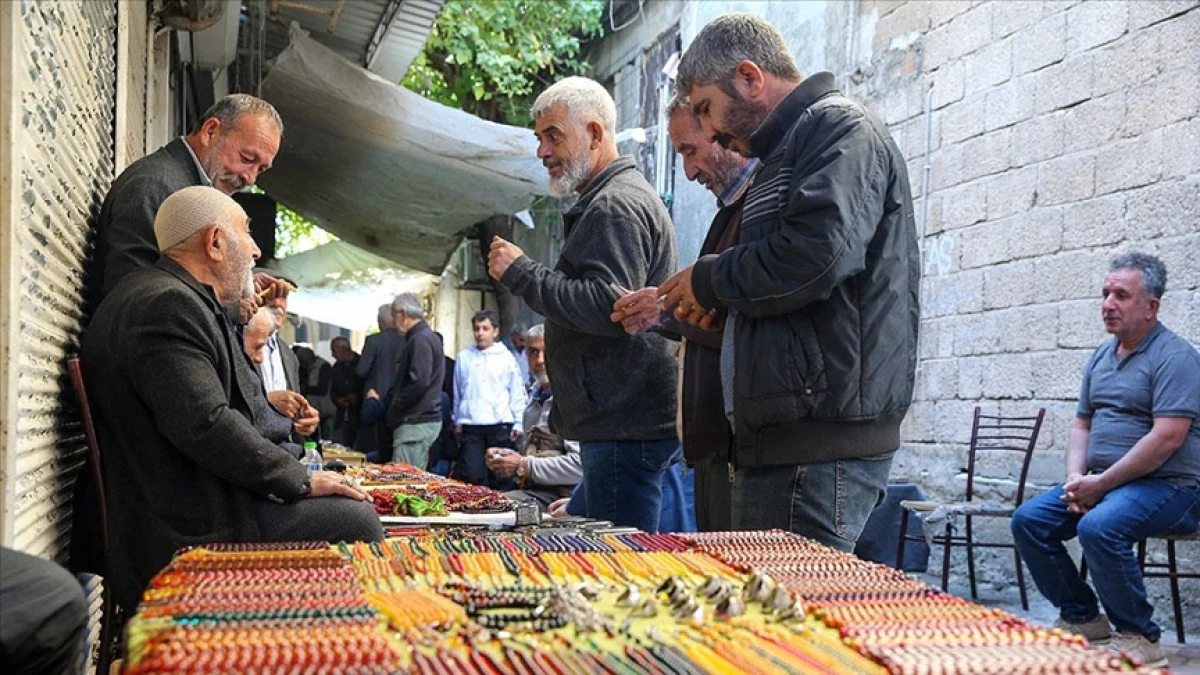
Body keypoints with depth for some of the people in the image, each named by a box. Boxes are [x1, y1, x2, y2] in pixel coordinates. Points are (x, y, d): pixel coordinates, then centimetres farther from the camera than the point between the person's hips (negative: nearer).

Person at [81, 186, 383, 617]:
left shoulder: (169, 297, 17)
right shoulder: (166, 303, -17)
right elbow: (205, 425, -25)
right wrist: (301, 480, -17)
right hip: (188, 532, -11)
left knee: (354, 511, 11)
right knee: (354, 518, -10)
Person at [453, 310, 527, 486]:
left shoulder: (506, 357, 3)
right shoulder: (463, 357, 9)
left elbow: (517, 393, 4)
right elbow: (458, 394, 16)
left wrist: (518, 423, -1)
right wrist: (457, 421, 15)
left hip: (501, 427, -1)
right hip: (471, 427, 1)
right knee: (472, 475, -7)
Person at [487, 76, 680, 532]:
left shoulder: (616, 206, -13)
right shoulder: (618, 199, 23)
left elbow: (608, 307, -24)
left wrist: (522, 274, -16)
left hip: (625, 428, -11)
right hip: (623, 424, 11)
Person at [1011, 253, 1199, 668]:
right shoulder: (1100, 358, 14)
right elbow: (1082, 425, 19)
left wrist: (1100, 485, -19)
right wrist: (1076, 478, -1)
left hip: (1166, 485, -8)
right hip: (1102, 482, 8)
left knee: (1099, 526, -34)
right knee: (1028, 521, -5)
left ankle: (1139, 637, -15)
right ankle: (1081, 617, 8)